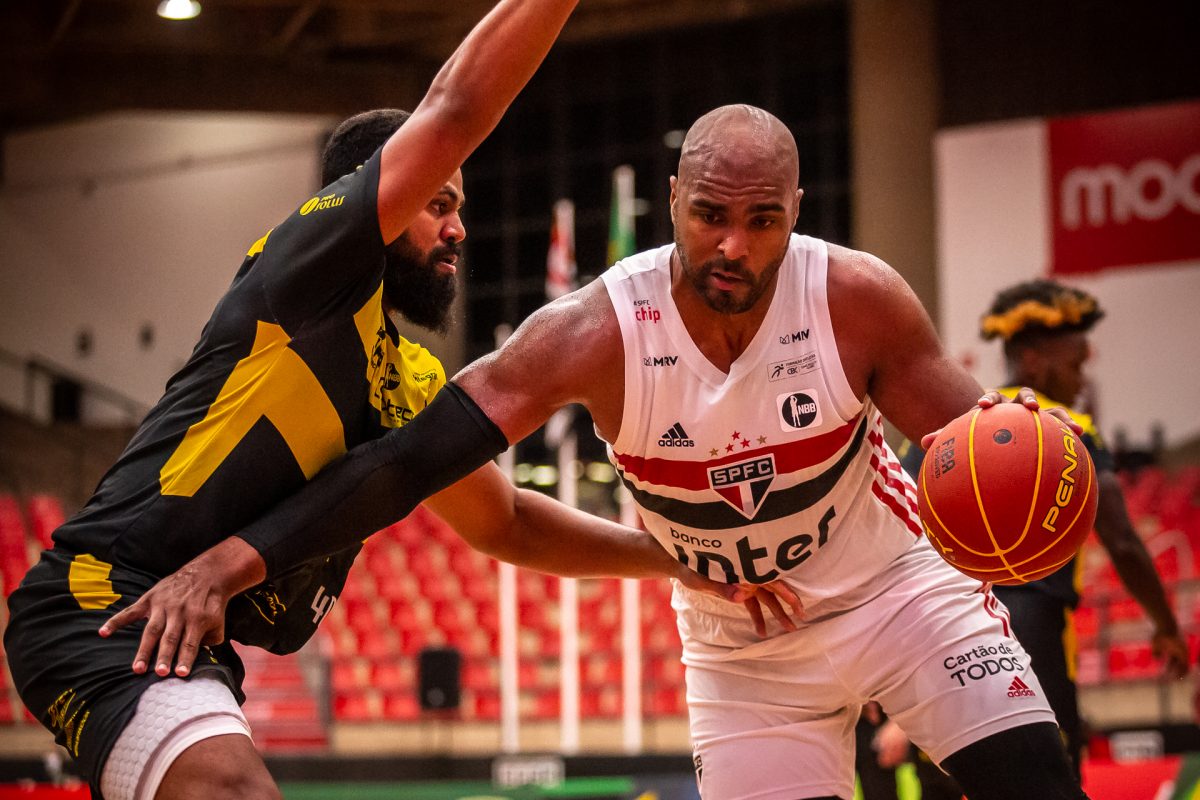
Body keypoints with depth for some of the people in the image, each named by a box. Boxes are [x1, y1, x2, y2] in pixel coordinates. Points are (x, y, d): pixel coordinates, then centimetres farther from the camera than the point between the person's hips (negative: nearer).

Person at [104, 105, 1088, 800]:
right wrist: (225, 564, -36)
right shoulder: (597, 334, -26)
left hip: (896, 583, 0)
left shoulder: (858, 299, -24)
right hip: (739, 638, 0)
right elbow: (407, 458, -28)